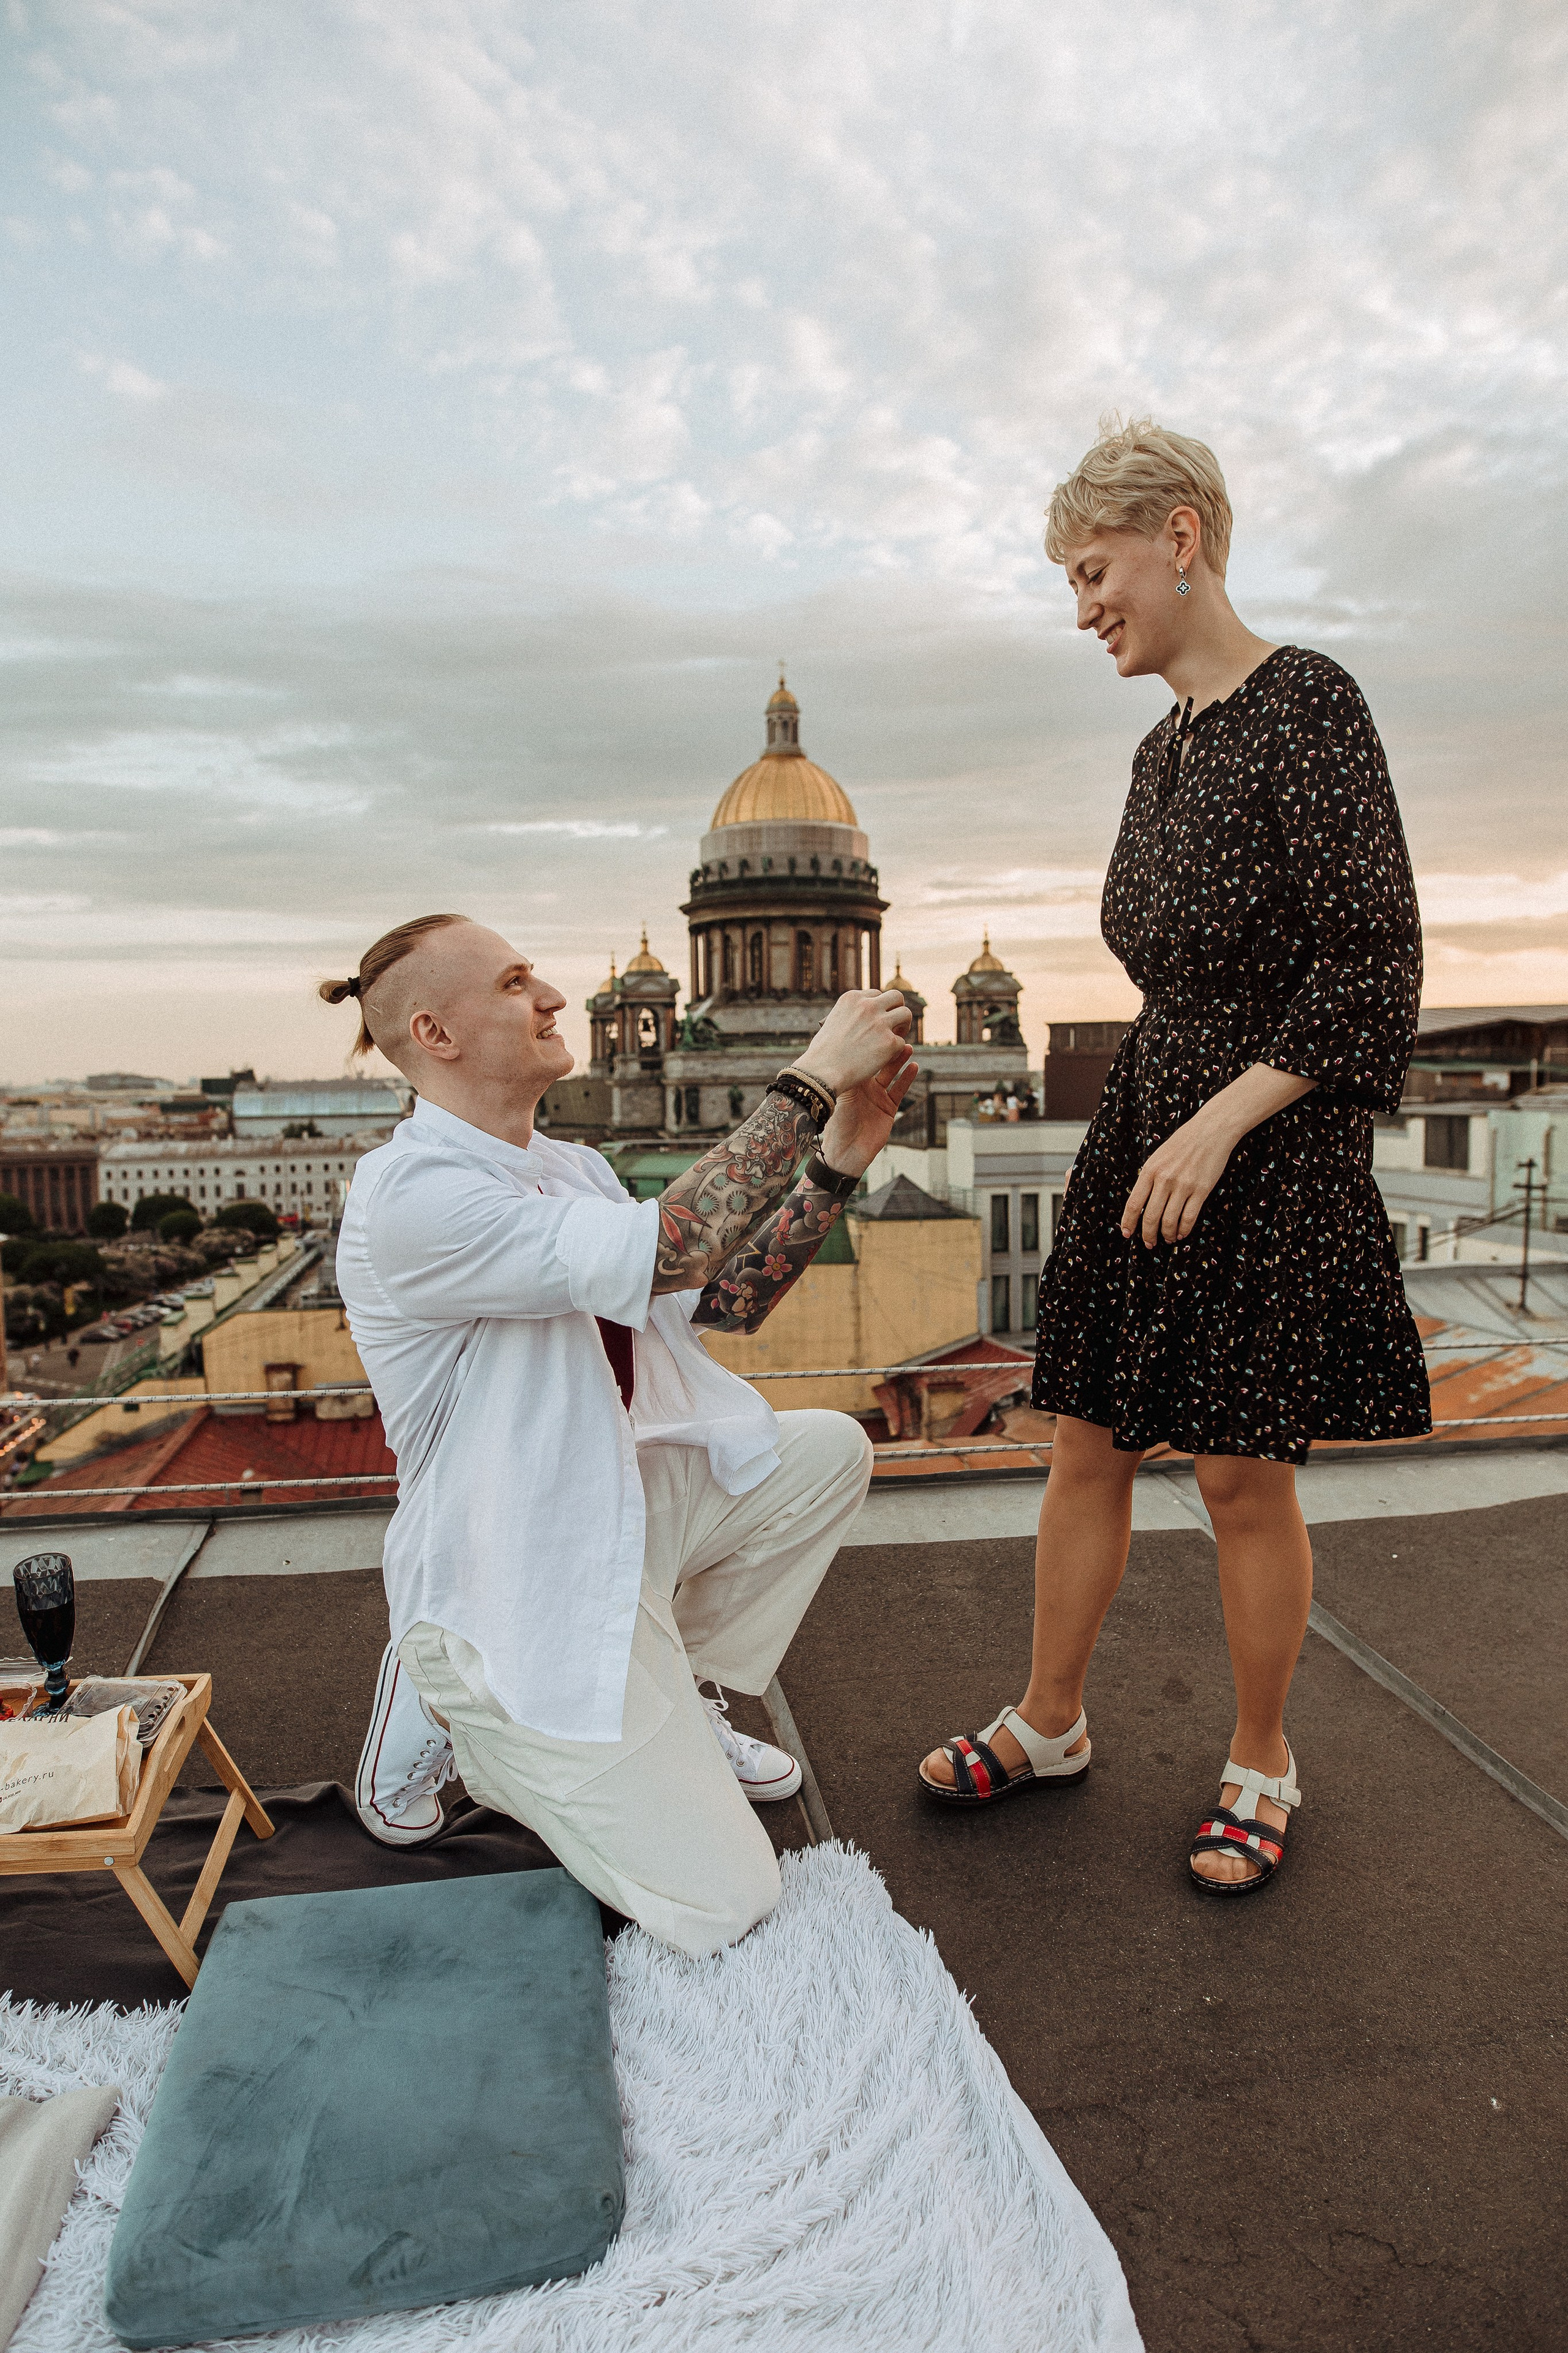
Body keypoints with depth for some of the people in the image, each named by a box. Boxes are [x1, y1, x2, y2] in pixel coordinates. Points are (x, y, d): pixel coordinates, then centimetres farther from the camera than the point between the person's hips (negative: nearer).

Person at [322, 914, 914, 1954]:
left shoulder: (567, 1166, 5)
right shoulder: (407, 1194, -24)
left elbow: (725, 1301, 4)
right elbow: (664, 1253, -35)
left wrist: (840, 1157, -5)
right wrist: (813, 1080, -30)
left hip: (624, 1502, 9)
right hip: (517, 1585, -8)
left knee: (829, 1452, 3)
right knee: (720, 1907, -6)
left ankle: (671, 1705, 16)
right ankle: (448, 1704, 10)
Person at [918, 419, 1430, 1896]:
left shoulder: (1304, 703, -10)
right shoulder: (1165, 748, 13)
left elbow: (1373, 962, -15)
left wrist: (1220, 1122, -20)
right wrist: (1156, 1124, 17)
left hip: (1265, 1140, -7)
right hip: (1145, 1122, 8)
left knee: (1243, 1479, 4)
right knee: (1086, 1444, 11)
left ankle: (1260, 1766, 27)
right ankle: (1049, 1722, 28)